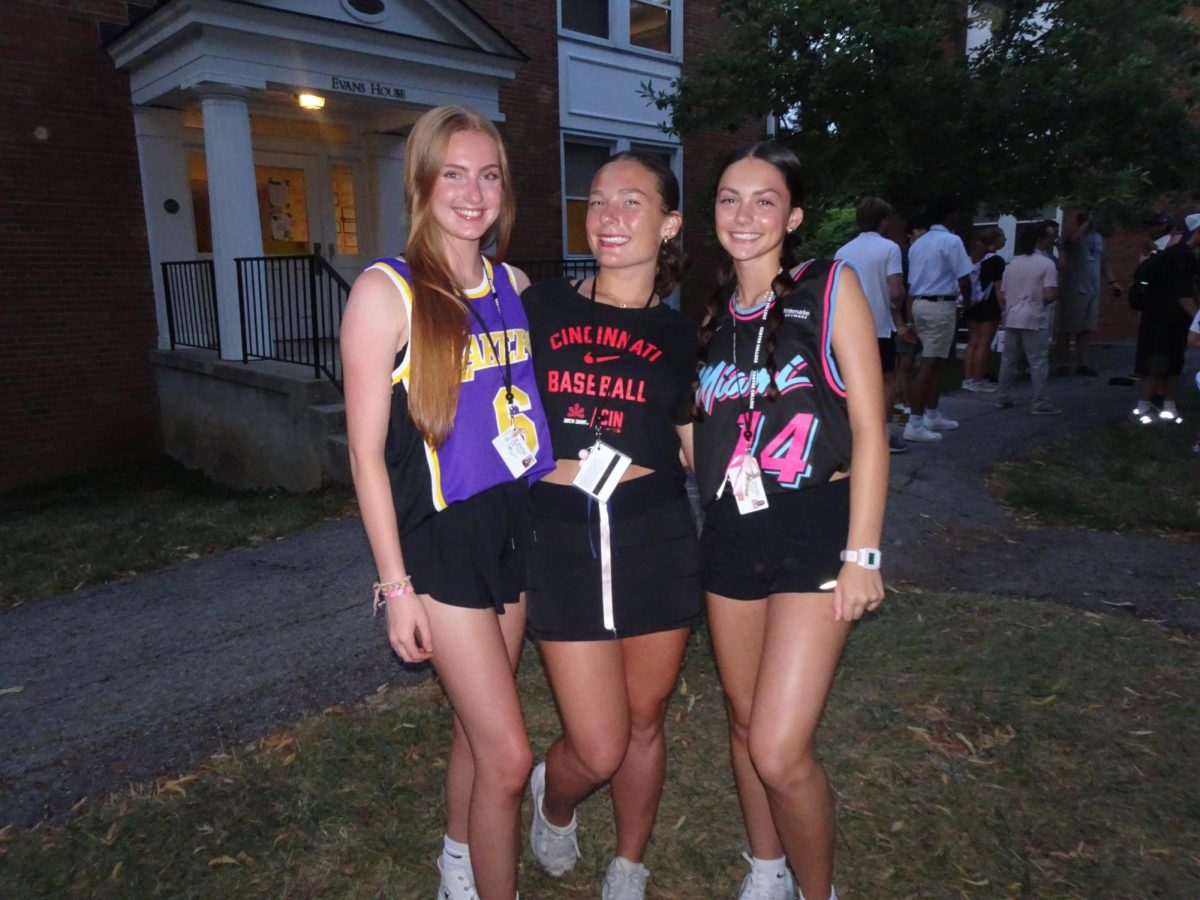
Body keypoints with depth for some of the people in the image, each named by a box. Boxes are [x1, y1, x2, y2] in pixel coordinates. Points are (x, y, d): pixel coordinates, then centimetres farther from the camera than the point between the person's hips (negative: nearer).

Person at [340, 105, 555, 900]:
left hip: (517, 527, 6)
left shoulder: (515, 285, 6)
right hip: (442, 538, -6)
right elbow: (367, 451, -11)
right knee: (510, 756, -2)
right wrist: (395, 584, -12)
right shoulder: (387, 291, -11)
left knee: (480, 725, 21)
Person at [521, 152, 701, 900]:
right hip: (562, 537, -1)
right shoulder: (540, 307, 4)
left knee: (644, 722, 14)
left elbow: (691, 450, 14)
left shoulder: (680, 335, 7)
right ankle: (554, 800, 39)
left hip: (656, 537, 2)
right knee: (598, 750, 1)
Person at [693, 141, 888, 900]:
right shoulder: (714, 313, 10)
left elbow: (869, 428, -9)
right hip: (731, 532, 5)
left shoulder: (830, 288, -5)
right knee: (744, 724, 16)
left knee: (780, 751, -10)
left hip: (814, 527, -5)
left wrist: (862, 555, -13)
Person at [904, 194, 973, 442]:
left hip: (919, 304, 8)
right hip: (941, 305, -8)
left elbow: (911, 281, 14)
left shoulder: (918, 243, 14)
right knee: (930, 363, -8)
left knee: (936, 360, 18)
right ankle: (914, 424, -10)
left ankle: (932, 415, 26)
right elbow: (964, 280, -13)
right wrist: (967, 298, 7)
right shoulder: (951, 241, -10)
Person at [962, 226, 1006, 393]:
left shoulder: (973, 258, 11)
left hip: (973, 305, 7)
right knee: (984, 344, -3)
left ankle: (968, 379, 10)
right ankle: (977, 381, -2)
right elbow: (998, 287, -13)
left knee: (973, 342, 10)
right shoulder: (996, 260, -9)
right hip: (988, 306, -7)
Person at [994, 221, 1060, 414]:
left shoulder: (1011, 265, 9)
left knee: (1008, 359, 13)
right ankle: (1039, 403, -2)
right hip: (1034, 319, -6)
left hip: (1012, 319, 6)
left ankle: (1003, 397, 17)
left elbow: (1002, 295, 12)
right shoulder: (1046, 264, -9)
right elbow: (1050, 295, -17)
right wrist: (1050, 297, 5)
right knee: (1038, 362, -2)